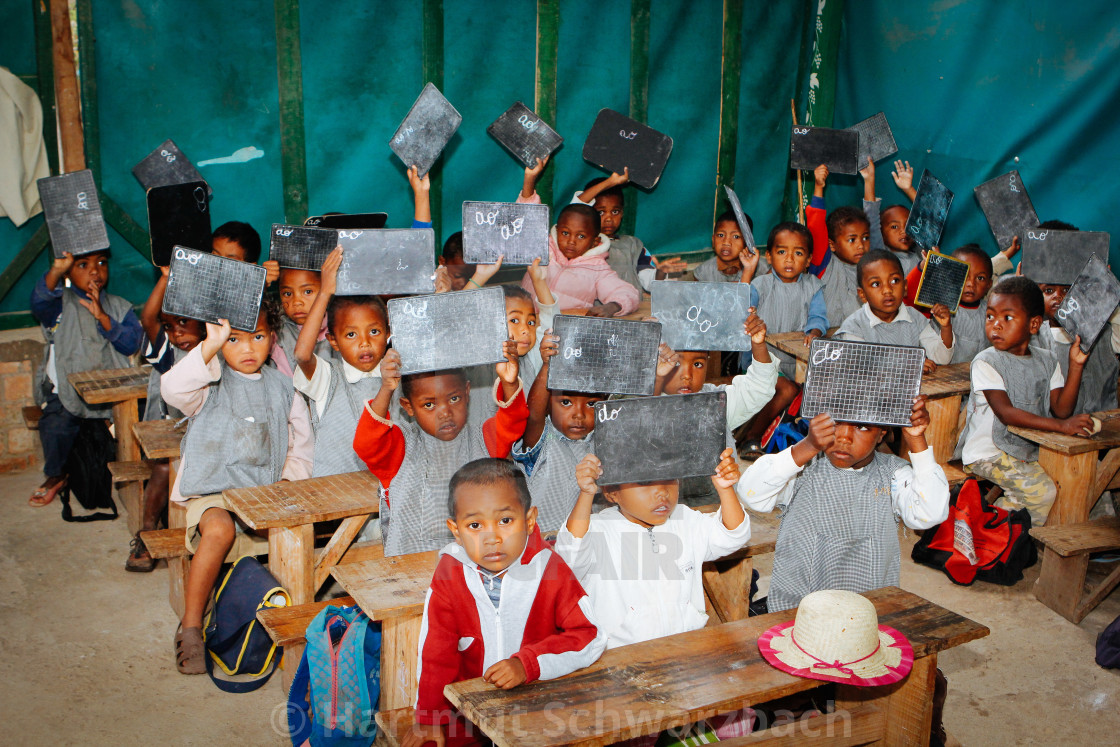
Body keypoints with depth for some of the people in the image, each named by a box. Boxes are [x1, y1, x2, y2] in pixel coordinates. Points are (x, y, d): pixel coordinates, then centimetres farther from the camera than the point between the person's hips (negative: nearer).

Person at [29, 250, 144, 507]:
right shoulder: (61, 304, 4)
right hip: (67, 387, -1)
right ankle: (56, 476, 0)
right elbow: (39, 303, -21)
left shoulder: (119, 307, 11)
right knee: (56, 423, -27)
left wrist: (102, 317, -16)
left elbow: (132, 343, -3)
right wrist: (55, 271, -37)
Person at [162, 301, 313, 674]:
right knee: (220, 529, -35)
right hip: (212, 490, -3)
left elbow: (302, 446, 20)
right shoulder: (211, 381, 1)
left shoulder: (282, 387, 12)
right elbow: (173, 391, -23)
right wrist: (210, 346, -30)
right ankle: (190, 626, -19)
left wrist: (288, 480, 2)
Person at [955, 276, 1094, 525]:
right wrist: (1061, 426, -30)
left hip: (1029, 448, 7)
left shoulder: (1047, 361, 5)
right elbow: (1006, 413, -22)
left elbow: (1062, 409, -2)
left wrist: (1076, 365, -11)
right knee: (1042, 491, -22)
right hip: (988, 452, -7)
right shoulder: (986, 362, -13)